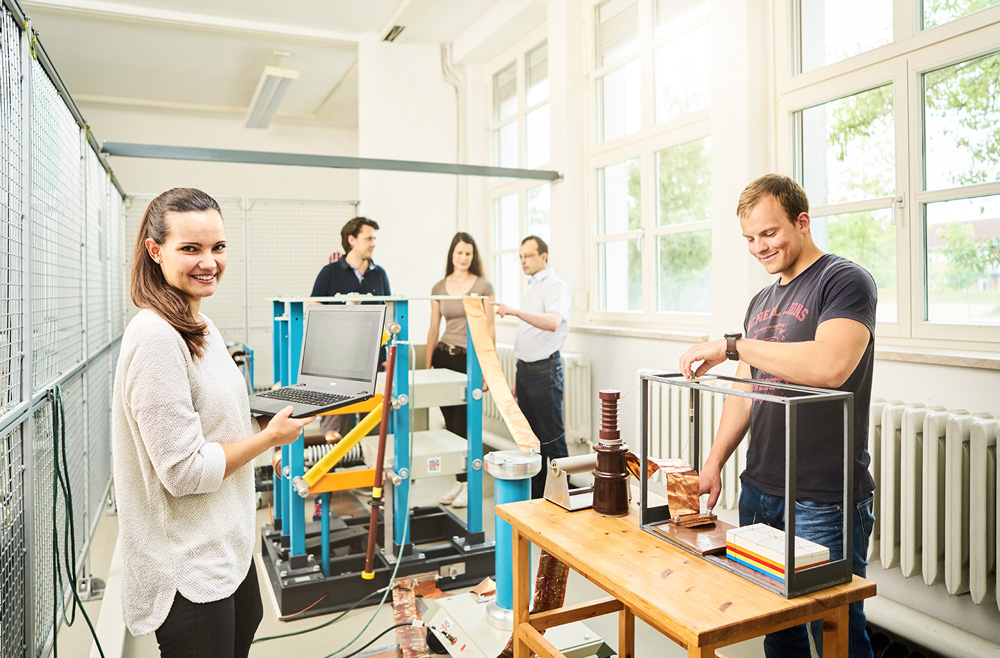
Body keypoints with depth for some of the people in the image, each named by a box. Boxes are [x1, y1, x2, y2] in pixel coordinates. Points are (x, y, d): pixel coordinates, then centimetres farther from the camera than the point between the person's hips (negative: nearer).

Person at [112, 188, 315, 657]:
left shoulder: (200, 330, 7)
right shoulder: (155, 337, -24)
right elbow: (183, 471, -25)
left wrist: (270, 419, 7)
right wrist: (270, 437, -15)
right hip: (188, 570, -9)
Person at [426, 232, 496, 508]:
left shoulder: (483, 286, 0)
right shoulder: (439, 288, 10)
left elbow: (490, 329, -1)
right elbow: (433, 330, 12)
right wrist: (427, 367, 9)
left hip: (470, 358, -4)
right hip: (444, 356, 4)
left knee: (463, 423, -5)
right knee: (450, 422, 6)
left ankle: (469, 483, 9)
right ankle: (459, 481, 18)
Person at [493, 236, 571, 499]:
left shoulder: (555, 285, -9)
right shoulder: (532, 288, 19)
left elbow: (553, 322, -30)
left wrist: (515, 311, -38)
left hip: (544, 369, -9)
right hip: (525, 369, 9)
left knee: (552, 440, -4)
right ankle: (534, 498, 23)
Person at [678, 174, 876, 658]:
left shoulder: (844, 281, -8)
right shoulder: (761, 302, 15)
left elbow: (830, 366, -26)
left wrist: (732, 345, -21)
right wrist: (714, 462, 9)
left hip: (825, 500, -7)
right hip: (760, 491, 7)